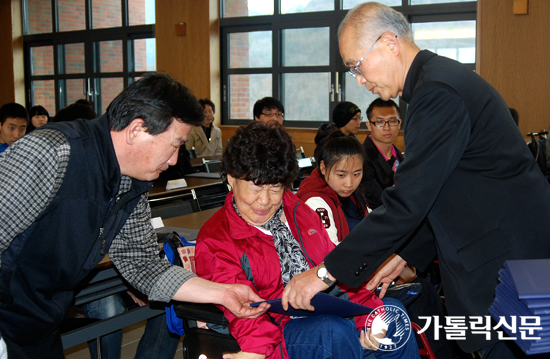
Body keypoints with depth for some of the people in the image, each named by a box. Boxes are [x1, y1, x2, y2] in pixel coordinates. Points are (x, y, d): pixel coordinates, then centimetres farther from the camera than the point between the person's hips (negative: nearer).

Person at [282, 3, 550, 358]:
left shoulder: (438, 91, -21)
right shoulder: (441, 79, 12)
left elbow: (408, 202, -25)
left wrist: (327, 272, -19)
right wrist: (405, 254, 14)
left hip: (508, 259, -10)